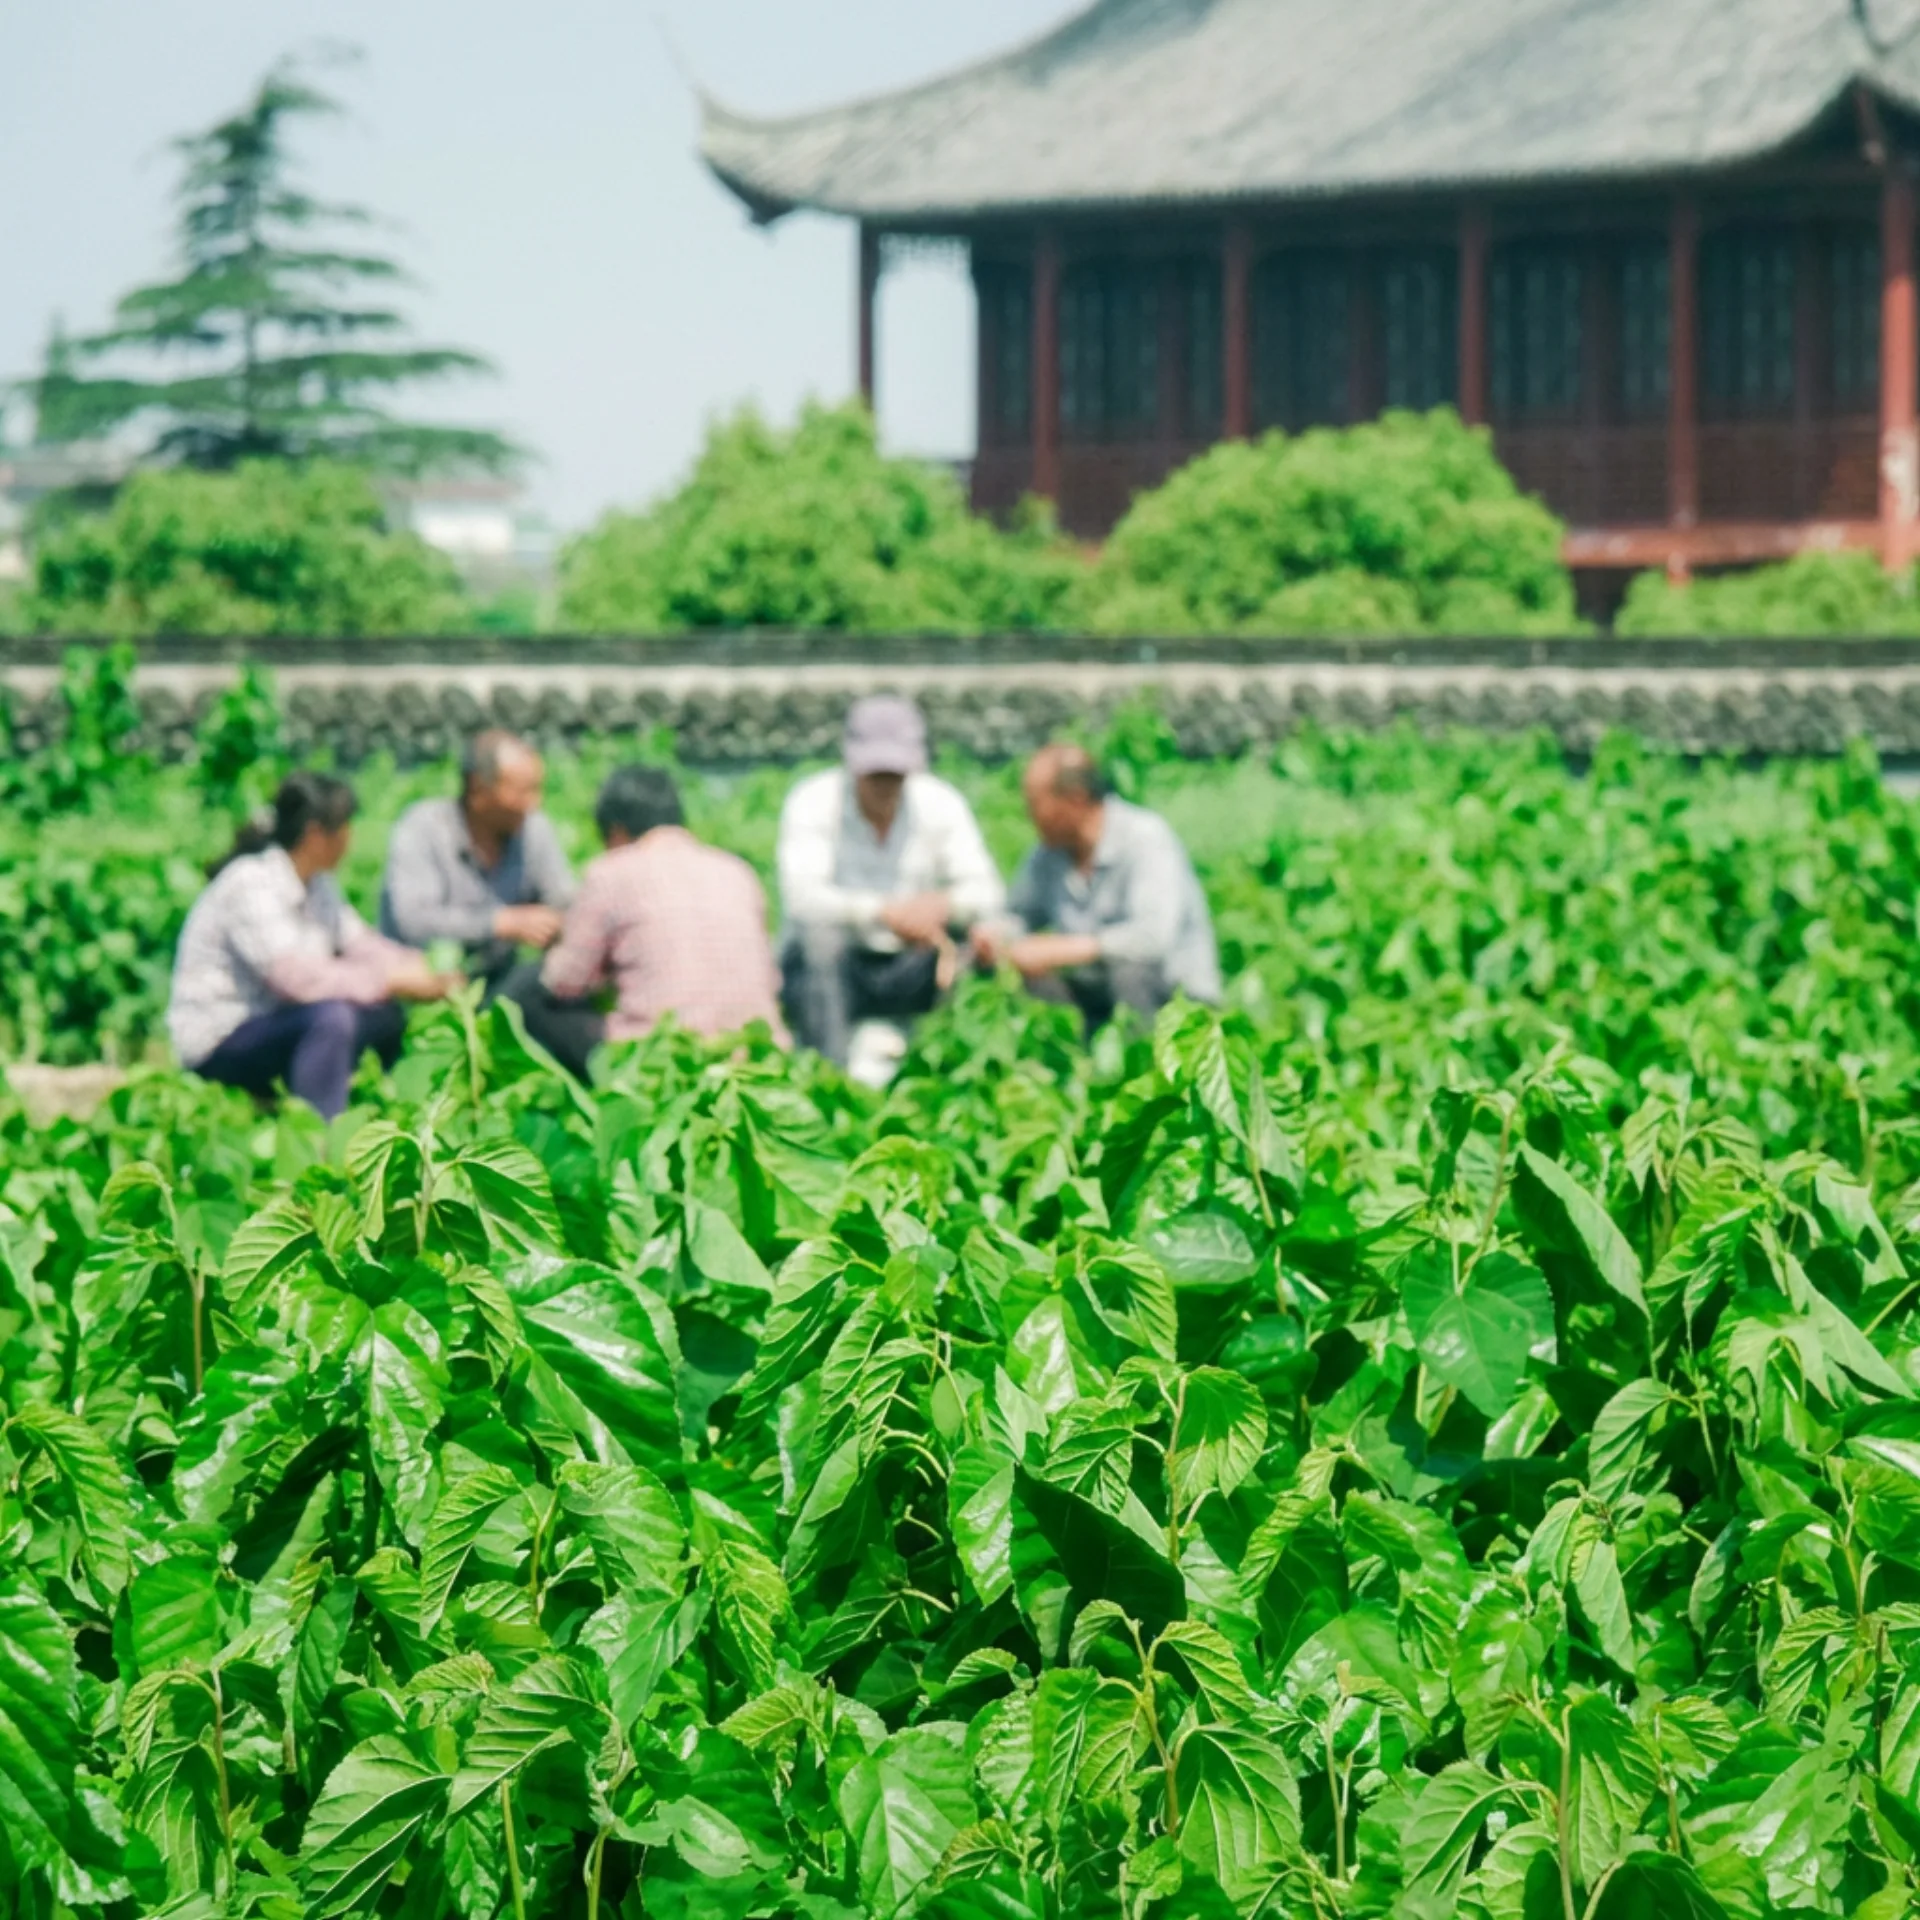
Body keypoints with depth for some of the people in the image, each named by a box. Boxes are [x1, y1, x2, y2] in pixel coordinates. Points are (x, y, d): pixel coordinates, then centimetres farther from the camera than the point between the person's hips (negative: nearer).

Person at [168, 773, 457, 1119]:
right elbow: (296, 976, -31)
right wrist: (392, 979, -27)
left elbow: (359, 944, 6)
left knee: (388, 1015, -2)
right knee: (331, 1017, -32)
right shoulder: (250, 885, -21)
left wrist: (423, 971, -12)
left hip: (269, 1028, 9)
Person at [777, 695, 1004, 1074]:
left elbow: (987, 893, -11)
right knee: (819, 936, -37)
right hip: (830, 969, -2)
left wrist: (944, 905, -36)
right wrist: (884, 912, -42)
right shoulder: (813, 802, -11)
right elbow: (801, 896, -26)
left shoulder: (940, 804, -2)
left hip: (904, 972, 2)